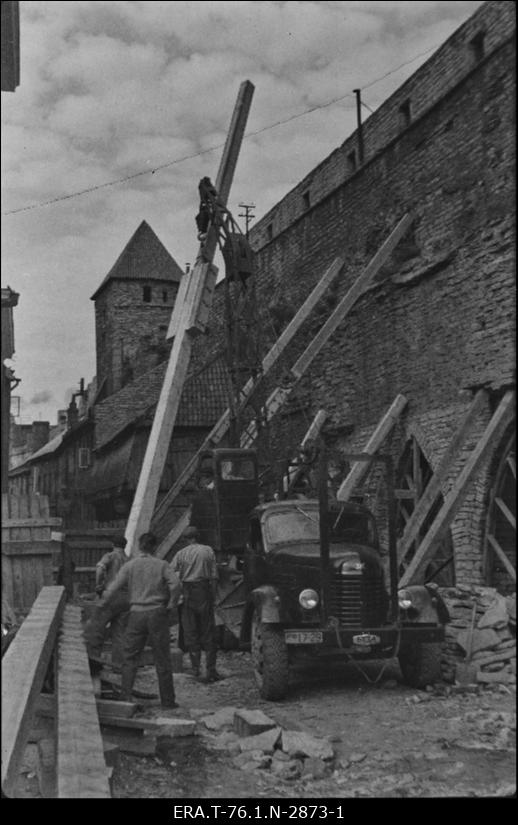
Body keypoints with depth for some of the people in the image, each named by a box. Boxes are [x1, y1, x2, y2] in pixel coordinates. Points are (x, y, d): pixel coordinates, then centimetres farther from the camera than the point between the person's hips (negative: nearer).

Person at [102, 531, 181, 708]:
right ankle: (167, 699, 11)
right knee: (162, 659, 7)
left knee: (129, 657, 10)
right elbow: (175, 584, -14)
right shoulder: (161, 565, 1)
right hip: (157, 613, 0)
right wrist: (170, 605, -2)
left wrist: (104, 603, 17)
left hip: (137, 614, 0)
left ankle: (125, 697, 3)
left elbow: (113, 589, -2)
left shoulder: (129, 566, 3)